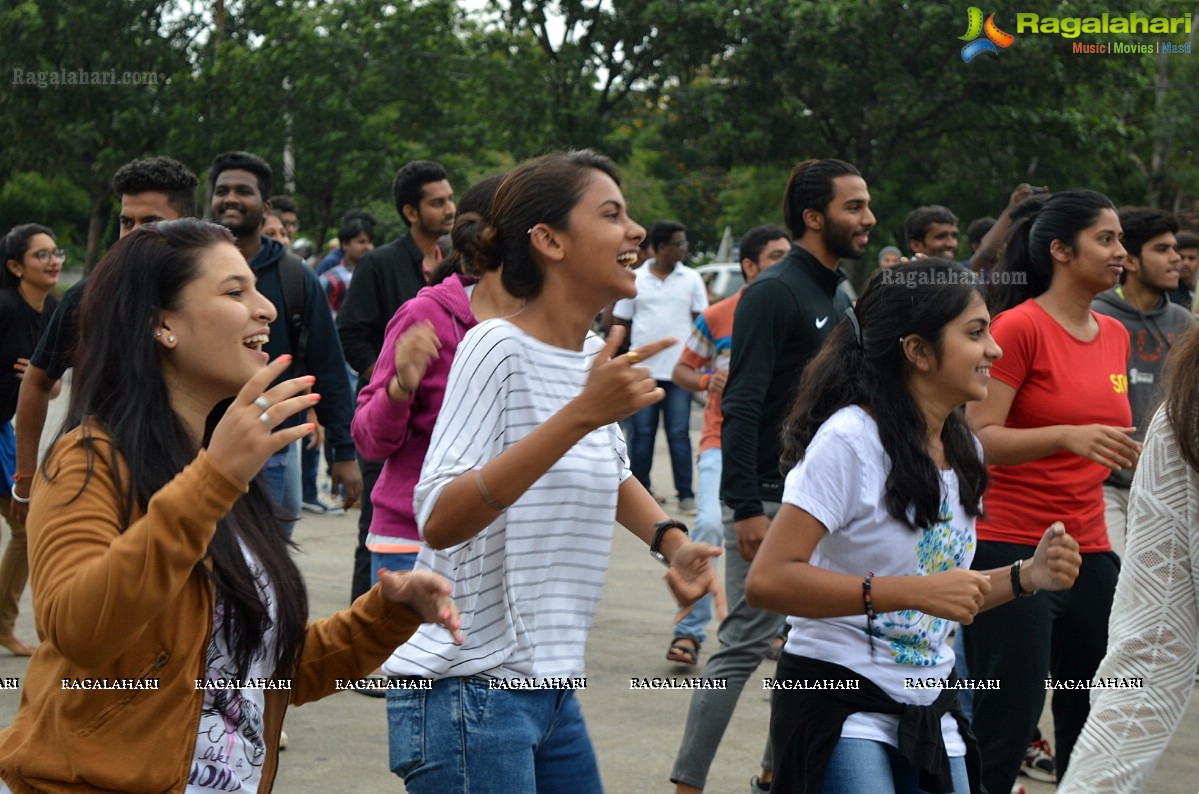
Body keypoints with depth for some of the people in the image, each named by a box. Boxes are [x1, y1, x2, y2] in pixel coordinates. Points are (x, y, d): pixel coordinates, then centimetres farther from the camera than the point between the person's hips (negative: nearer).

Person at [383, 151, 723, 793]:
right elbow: (438, 520, -27)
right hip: (468, 690, -8)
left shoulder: (596, 355, 8)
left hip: (550, 689, 8)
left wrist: (670, 539, 8)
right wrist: (582, 413, -31)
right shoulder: (497, 348, -15)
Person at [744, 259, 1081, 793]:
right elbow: (767, 581, -25)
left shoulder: (963, 450, 8)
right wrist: (915, 592, -28)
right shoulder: (852, 438, -17)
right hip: (840, 703, -7)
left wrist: (1024, 577, 0)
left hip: (931, 709, 8)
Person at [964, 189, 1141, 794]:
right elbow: (978, 439, -16)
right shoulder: (1020, 327, -10)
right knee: (1006, 730, -7)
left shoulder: (1115, 335, 12)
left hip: (1090, 552, 7)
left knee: (1091, 729, 10)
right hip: (1013, 549, -7)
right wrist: (1068, 436, -28)